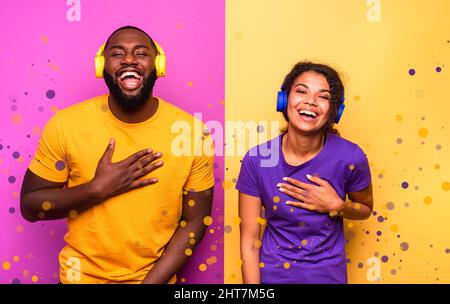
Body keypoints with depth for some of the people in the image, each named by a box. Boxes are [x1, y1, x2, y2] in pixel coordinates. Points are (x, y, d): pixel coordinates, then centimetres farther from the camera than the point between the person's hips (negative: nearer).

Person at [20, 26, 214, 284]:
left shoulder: (192, 131, -15)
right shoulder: (66, 125, -14)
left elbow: (194, 221, -9)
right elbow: (29, 205, -7)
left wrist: (151, 281, -15)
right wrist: (97, 189, -22)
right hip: (82, 275, 1)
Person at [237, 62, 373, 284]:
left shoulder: (350, 157, -18)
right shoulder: (256, 159, -18)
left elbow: (365, 209, 2)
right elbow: (249, 241, -12)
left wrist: (336, 206, -17)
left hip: (328, 275, 1)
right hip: (272, 274, 0)